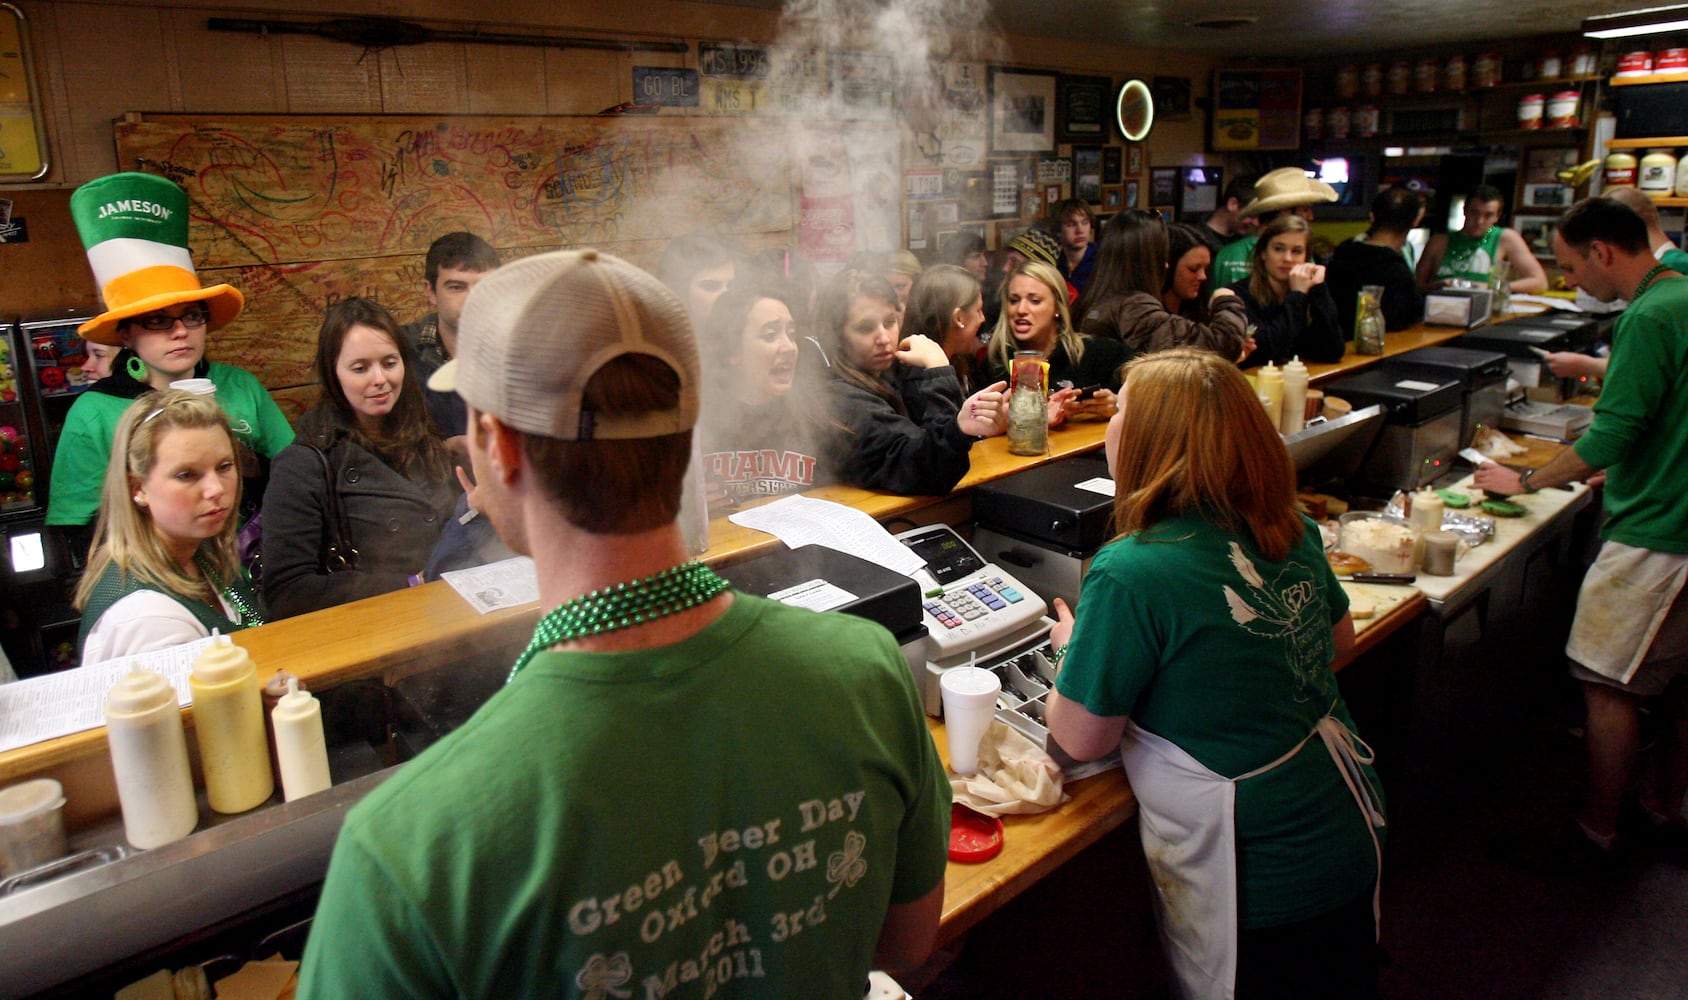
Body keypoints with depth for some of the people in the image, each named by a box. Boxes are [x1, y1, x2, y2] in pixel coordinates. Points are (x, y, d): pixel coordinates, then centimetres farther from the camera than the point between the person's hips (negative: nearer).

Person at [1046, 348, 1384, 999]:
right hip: (1351, 839, 7)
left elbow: (1082, 741, -17)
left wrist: (1073, 649, 0)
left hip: (1256, 884, -6)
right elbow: (1339, 640, 14)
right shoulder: (1291, 529, -5)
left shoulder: (1129, 575, -27)